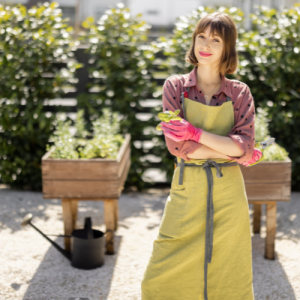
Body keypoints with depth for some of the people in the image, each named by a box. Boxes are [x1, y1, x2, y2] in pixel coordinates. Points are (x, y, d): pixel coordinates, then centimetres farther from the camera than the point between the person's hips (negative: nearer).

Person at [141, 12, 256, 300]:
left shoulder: (239, 92, 3)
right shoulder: (175, 86, 1)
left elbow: (245, 145, -9)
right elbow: (177, 145, -10)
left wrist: (196, 133, -19)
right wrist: (233, 152, -13)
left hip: (228, 195, 1)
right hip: (187, 192, 0)